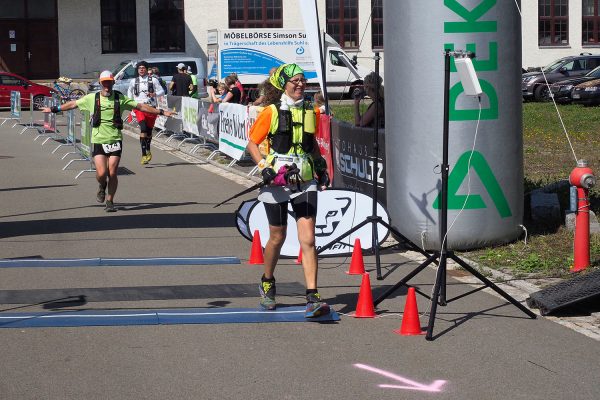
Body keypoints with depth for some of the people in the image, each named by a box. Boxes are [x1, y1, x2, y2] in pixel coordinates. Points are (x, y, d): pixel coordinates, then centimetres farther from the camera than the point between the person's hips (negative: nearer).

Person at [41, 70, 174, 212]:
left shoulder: (120, 98, 3)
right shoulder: (92, 98, 4)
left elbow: (140, 106, 7)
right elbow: (73, 104, 15)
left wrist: (161, 112, 6)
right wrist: (53, 109, 20)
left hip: (115, 140, 0)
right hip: (98, 140, 0)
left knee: (112, 173, -3)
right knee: (101, 173, -9)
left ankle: (110, 202, 14)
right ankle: (102, 187, 26)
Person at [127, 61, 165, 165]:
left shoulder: (153, 80, 4)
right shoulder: (134, 81, 10)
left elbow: (162, 91, 4)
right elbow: (129, 91, 28)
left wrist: (154, 94, -15)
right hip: (139, 108, -1)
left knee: (149, 131, 11)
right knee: (143, 128, -20)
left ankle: (148, 151, 38)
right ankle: (144, 154, -23)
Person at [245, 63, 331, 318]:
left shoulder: (309, 112, 9)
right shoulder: (271, 113, -5)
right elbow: (252, 144, -2)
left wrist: (321, 166, 19)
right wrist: (264, 166, -15)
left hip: (305, 183, 3)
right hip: (277, 183, -2)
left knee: (308, 240, -9)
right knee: (277, 238, 11)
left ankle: (313, 298, -11)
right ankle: (267, 284, 38)